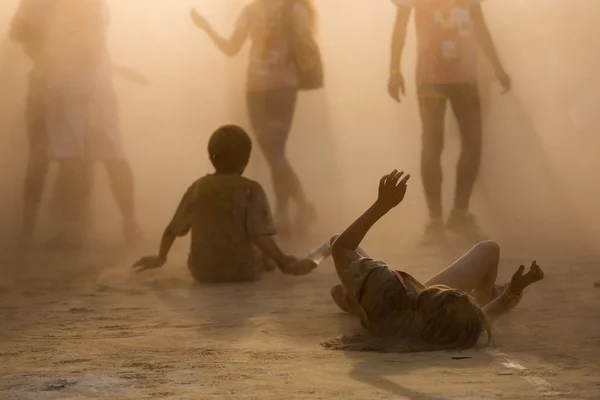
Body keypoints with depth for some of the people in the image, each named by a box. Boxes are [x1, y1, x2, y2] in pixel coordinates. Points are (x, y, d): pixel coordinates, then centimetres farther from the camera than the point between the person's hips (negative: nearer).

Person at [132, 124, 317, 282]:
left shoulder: (197, 188, 2)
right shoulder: (251, 190, -9)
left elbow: (172, 230, 10)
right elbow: (260, 236, -20)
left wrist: (160, 258, 26)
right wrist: (286, 264, -14)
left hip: (203, 272, 3)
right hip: (243, 270, -3)